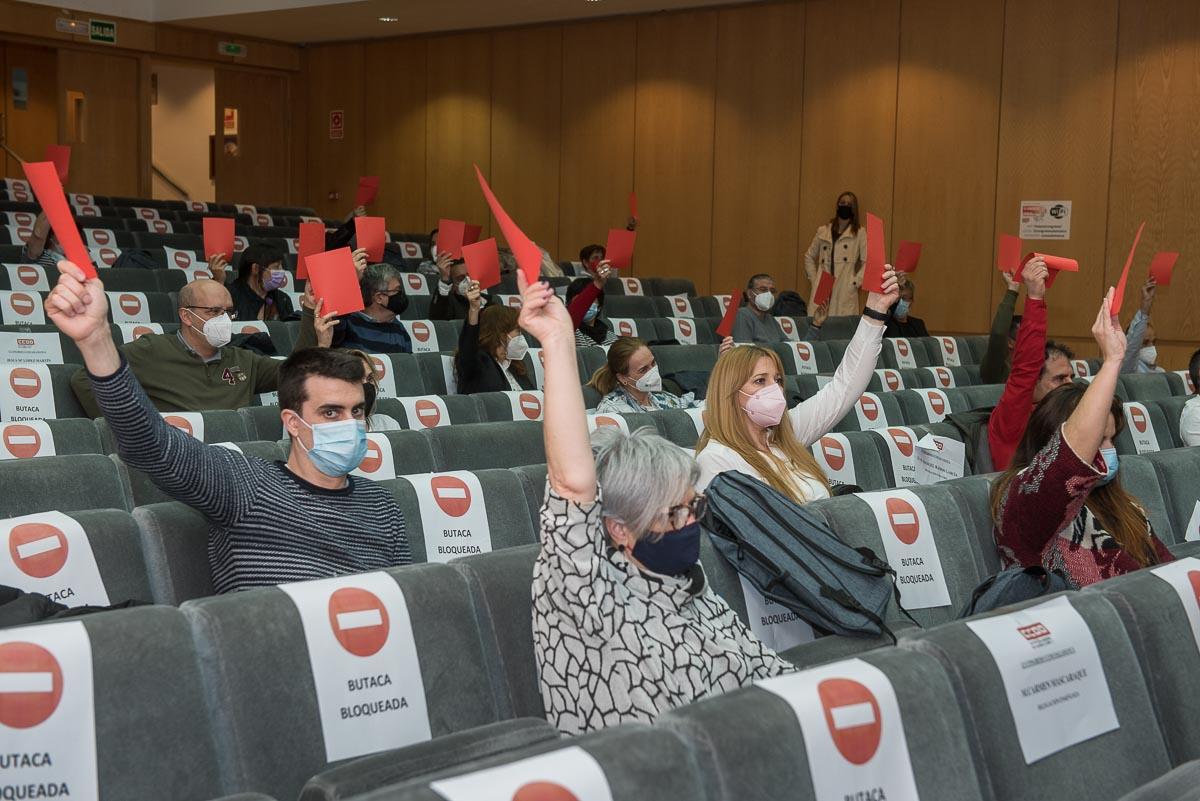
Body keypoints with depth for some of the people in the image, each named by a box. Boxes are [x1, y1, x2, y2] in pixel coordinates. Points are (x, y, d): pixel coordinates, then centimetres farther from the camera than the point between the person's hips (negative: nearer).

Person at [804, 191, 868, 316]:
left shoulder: (859, 233, 5)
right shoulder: (823, 231, 14)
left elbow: (868, 262, 0)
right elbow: (809, 257, 22)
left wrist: (855, 282, -7)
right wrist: (813, 279, 11)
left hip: (845, 292, -3)